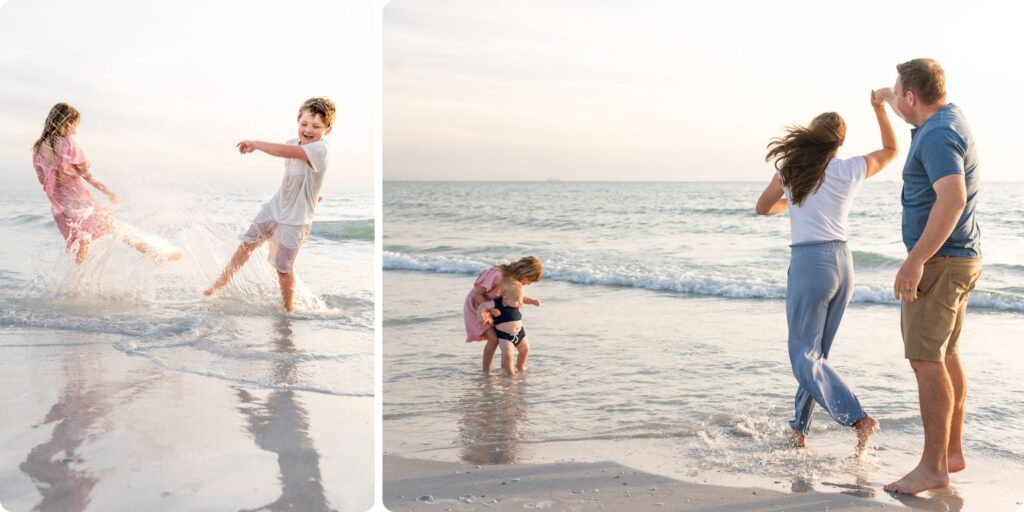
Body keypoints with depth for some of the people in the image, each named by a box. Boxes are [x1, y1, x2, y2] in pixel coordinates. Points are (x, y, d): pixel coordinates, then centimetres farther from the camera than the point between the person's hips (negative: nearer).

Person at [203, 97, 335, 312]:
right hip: (275, 206, 7)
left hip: (295, 219, -7)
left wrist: (254, 144, -25)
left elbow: (282, 151, -37)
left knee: (283, 268, 3)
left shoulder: (320, 149, -27)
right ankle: (220, 284, 30)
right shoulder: (295, 143, -3)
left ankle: (289, 309, 24)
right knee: (247, 244, 14)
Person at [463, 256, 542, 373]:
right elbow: (477, 294, -27)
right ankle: (486, 371, -6)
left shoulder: (514, 278, -9)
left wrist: (531, 301, -9)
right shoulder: (497, 275, -34)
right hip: (476, 307, -8)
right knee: (493, 338, -19)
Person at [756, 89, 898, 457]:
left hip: (809, 264, -5)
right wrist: (880, 108, 20)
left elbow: (763, 208, 13)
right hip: (843, 264, 5)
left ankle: (858, 419, -19)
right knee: (816, 353, 14)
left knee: (805, 357, -3)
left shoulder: (791, 167, 0)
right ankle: (799, 428, 20)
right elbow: (891, 150, 24)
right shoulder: (851, 170, 5)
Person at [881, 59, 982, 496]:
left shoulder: (939, 135, -19)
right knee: (945, 356, 16)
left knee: (926, 360, -8)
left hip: (939, 261, -11)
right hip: (959, 259, 11)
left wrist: (915, 260, -31)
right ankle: (953, 452, 26)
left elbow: (952, 199, -31)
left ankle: (934, 467, -4)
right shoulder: (949, 119, 13)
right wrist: (886, 101, 43)